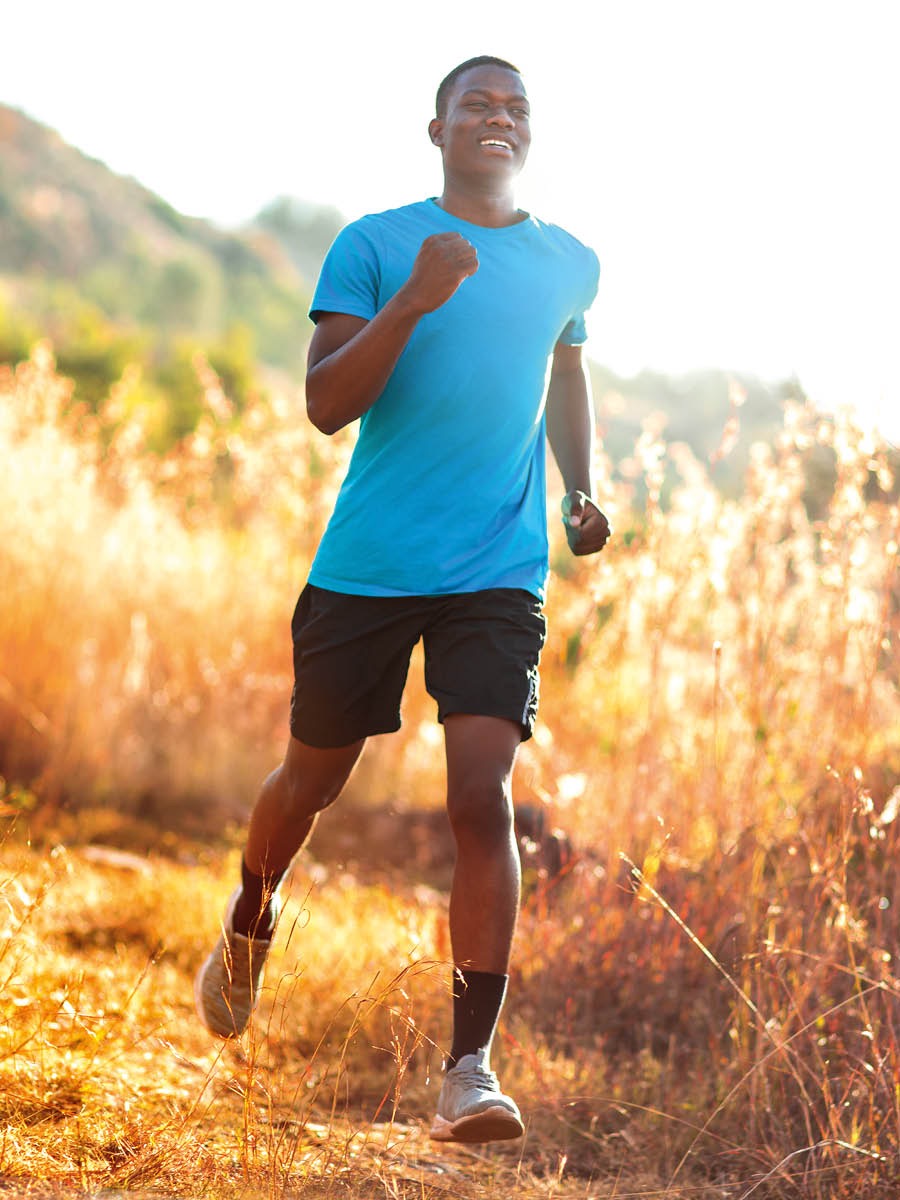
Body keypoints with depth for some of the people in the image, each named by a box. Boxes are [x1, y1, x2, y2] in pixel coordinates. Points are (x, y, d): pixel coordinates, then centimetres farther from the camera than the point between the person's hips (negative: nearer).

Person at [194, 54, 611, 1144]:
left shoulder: (570, 266, 11)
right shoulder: (375, 245, 0)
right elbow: (326, 404, -9)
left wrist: (582, 492, 15)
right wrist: (412, 302, -22)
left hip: (499, 575, 1)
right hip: (366, 565, -1)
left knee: (482, 797, -15)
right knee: (313, 778, 12)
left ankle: (470, 1066, -14)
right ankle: (248, 923, 46)